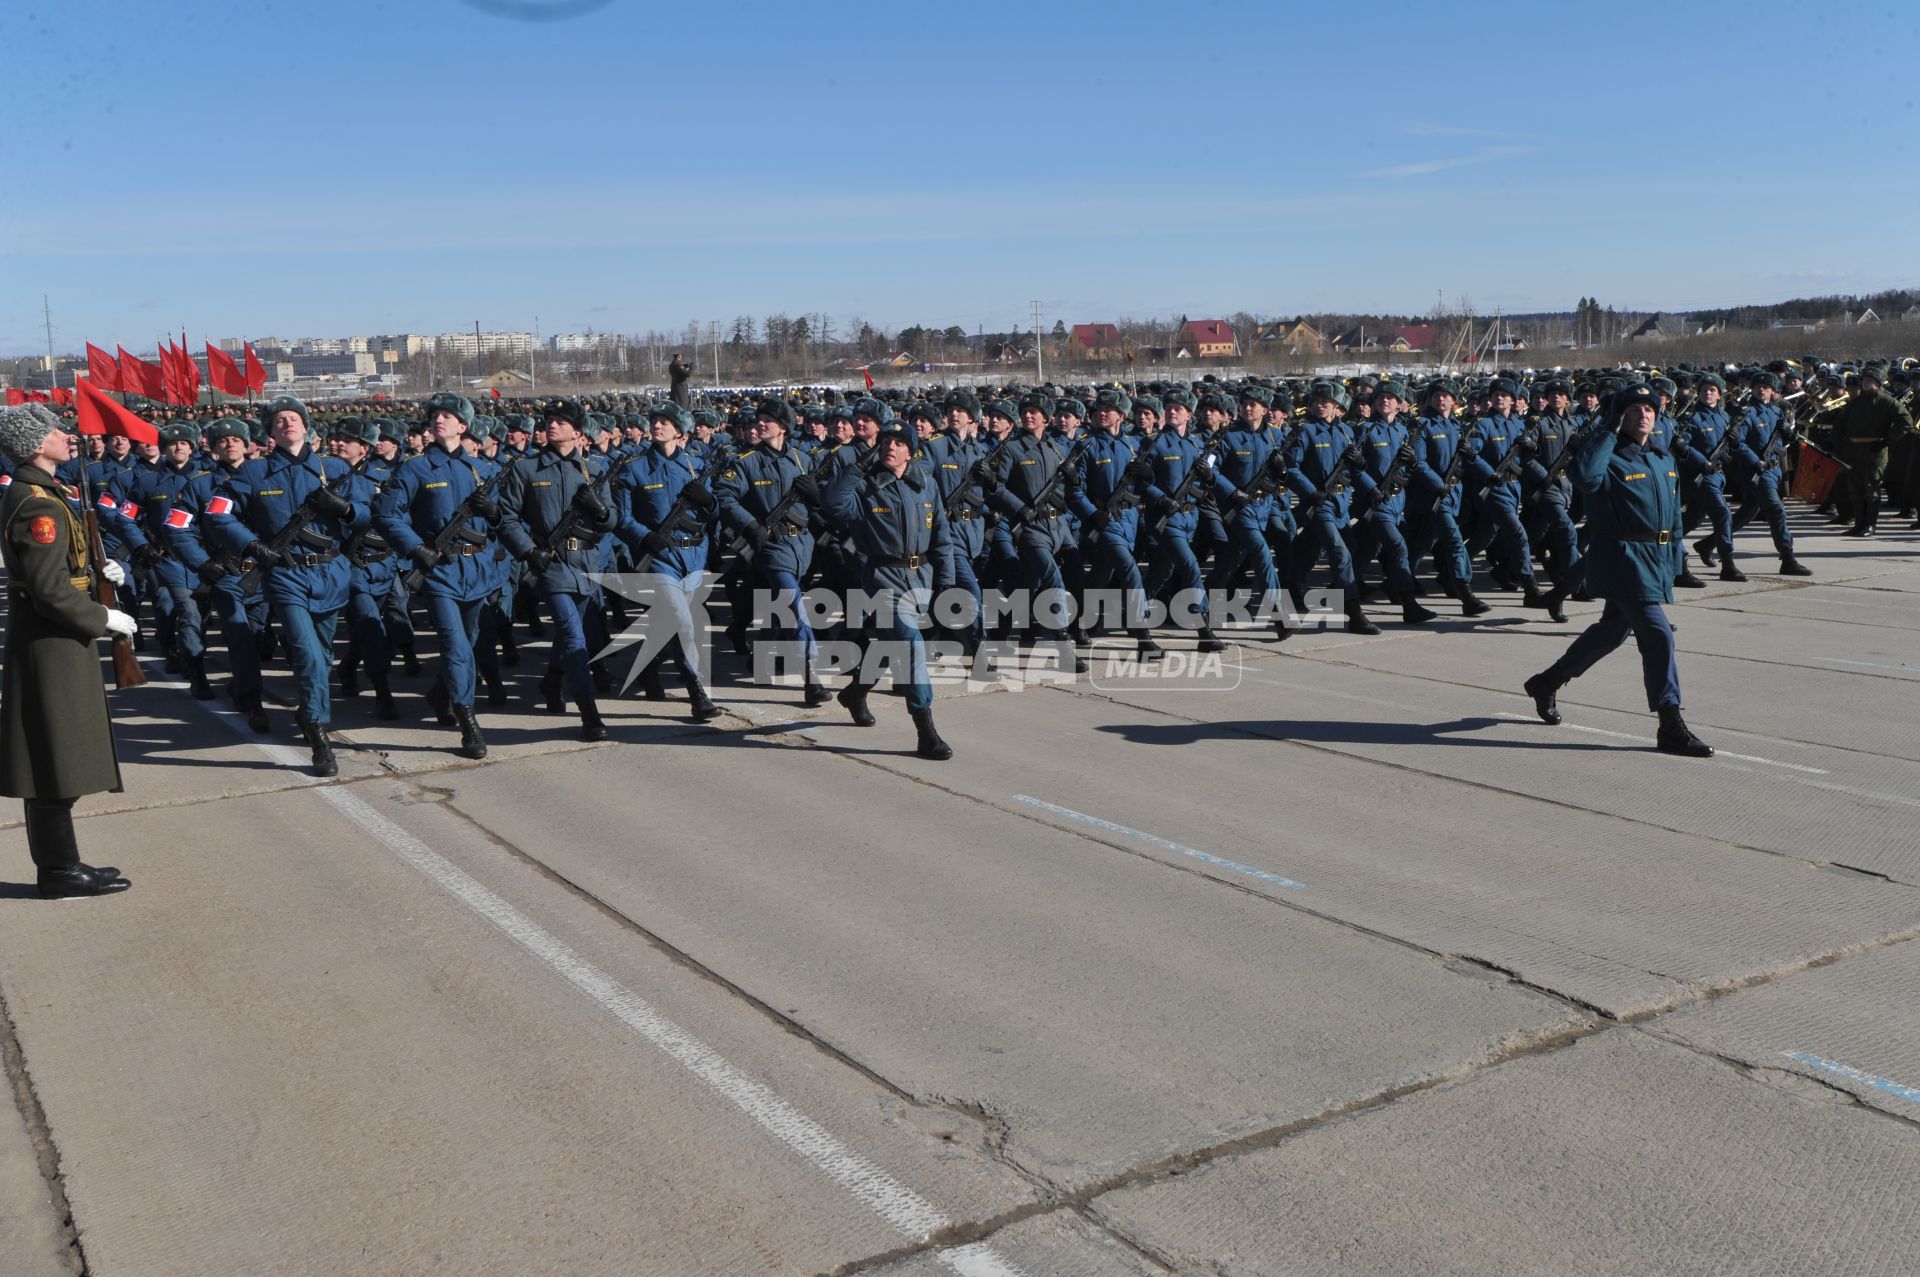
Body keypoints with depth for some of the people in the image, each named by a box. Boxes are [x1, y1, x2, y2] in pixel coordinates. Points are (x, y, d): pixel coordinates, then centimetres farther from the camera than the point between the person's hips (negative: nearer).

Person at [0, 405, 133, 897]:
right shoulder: (40, 505, -19)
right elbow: (51, 592, -23)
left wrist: (96, 567, 10)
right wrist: (105, 619, -14)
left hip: (45, 639, 10)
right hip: (50, 644, -10)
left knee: (54, 759, 14)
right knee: (59, 758, -3)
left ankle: (58, 863, 22)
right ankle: (60, 869, 5)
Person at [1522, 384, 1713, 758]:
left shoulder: (1665, 460, 14)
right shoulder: (1610, 458, -11)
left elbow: (1674, 514, 21)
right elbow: (1584, 476, -35)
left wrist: (1673, 563, 19)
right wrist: (1610, 433, -23)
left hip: (1655, 560, 9)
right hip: (1622, 558, -9)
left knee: (1612, 631, 20)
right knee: (1658, 635, -14)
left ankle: (1546, 683, 37)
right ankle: (1671, 726, -9)